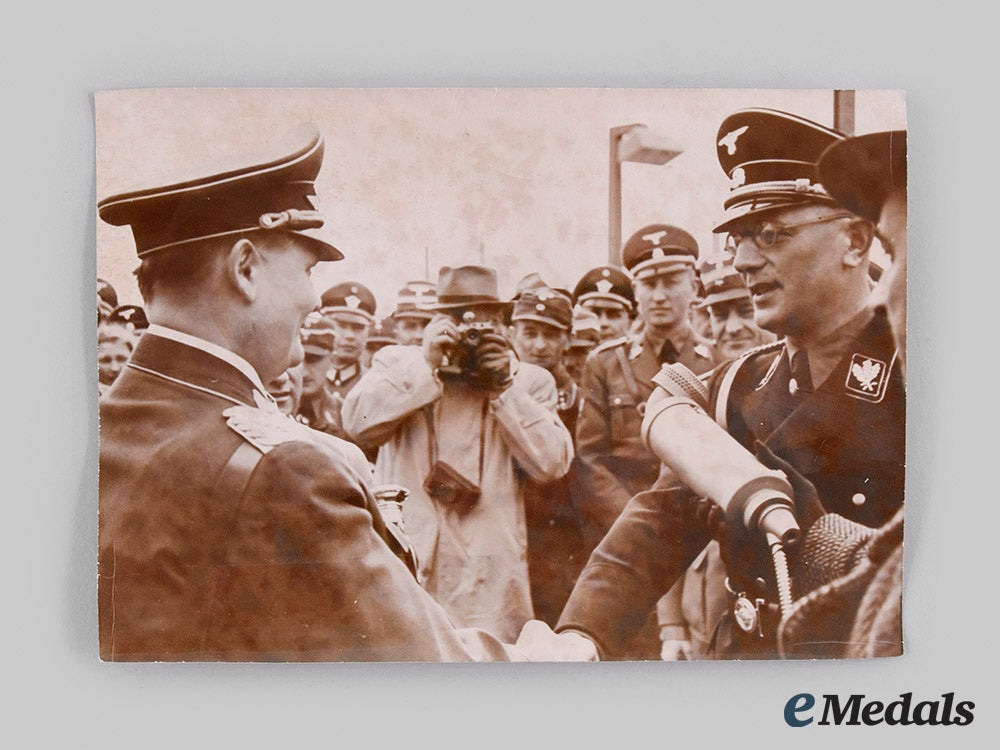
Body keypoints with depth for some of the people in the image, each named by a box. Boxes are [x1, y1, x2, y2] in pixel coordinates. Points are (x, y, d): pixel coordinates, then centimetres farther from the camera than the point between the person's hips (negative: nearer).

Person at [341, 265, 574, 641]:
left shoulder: (529, 380, 11)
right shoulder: (397, 362, 11)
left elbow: (553, 464, -2)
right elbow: (358, 422, -8)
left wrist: (505, 388, -7)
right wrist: (427, 364, -8)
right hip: (402, 561, 0)